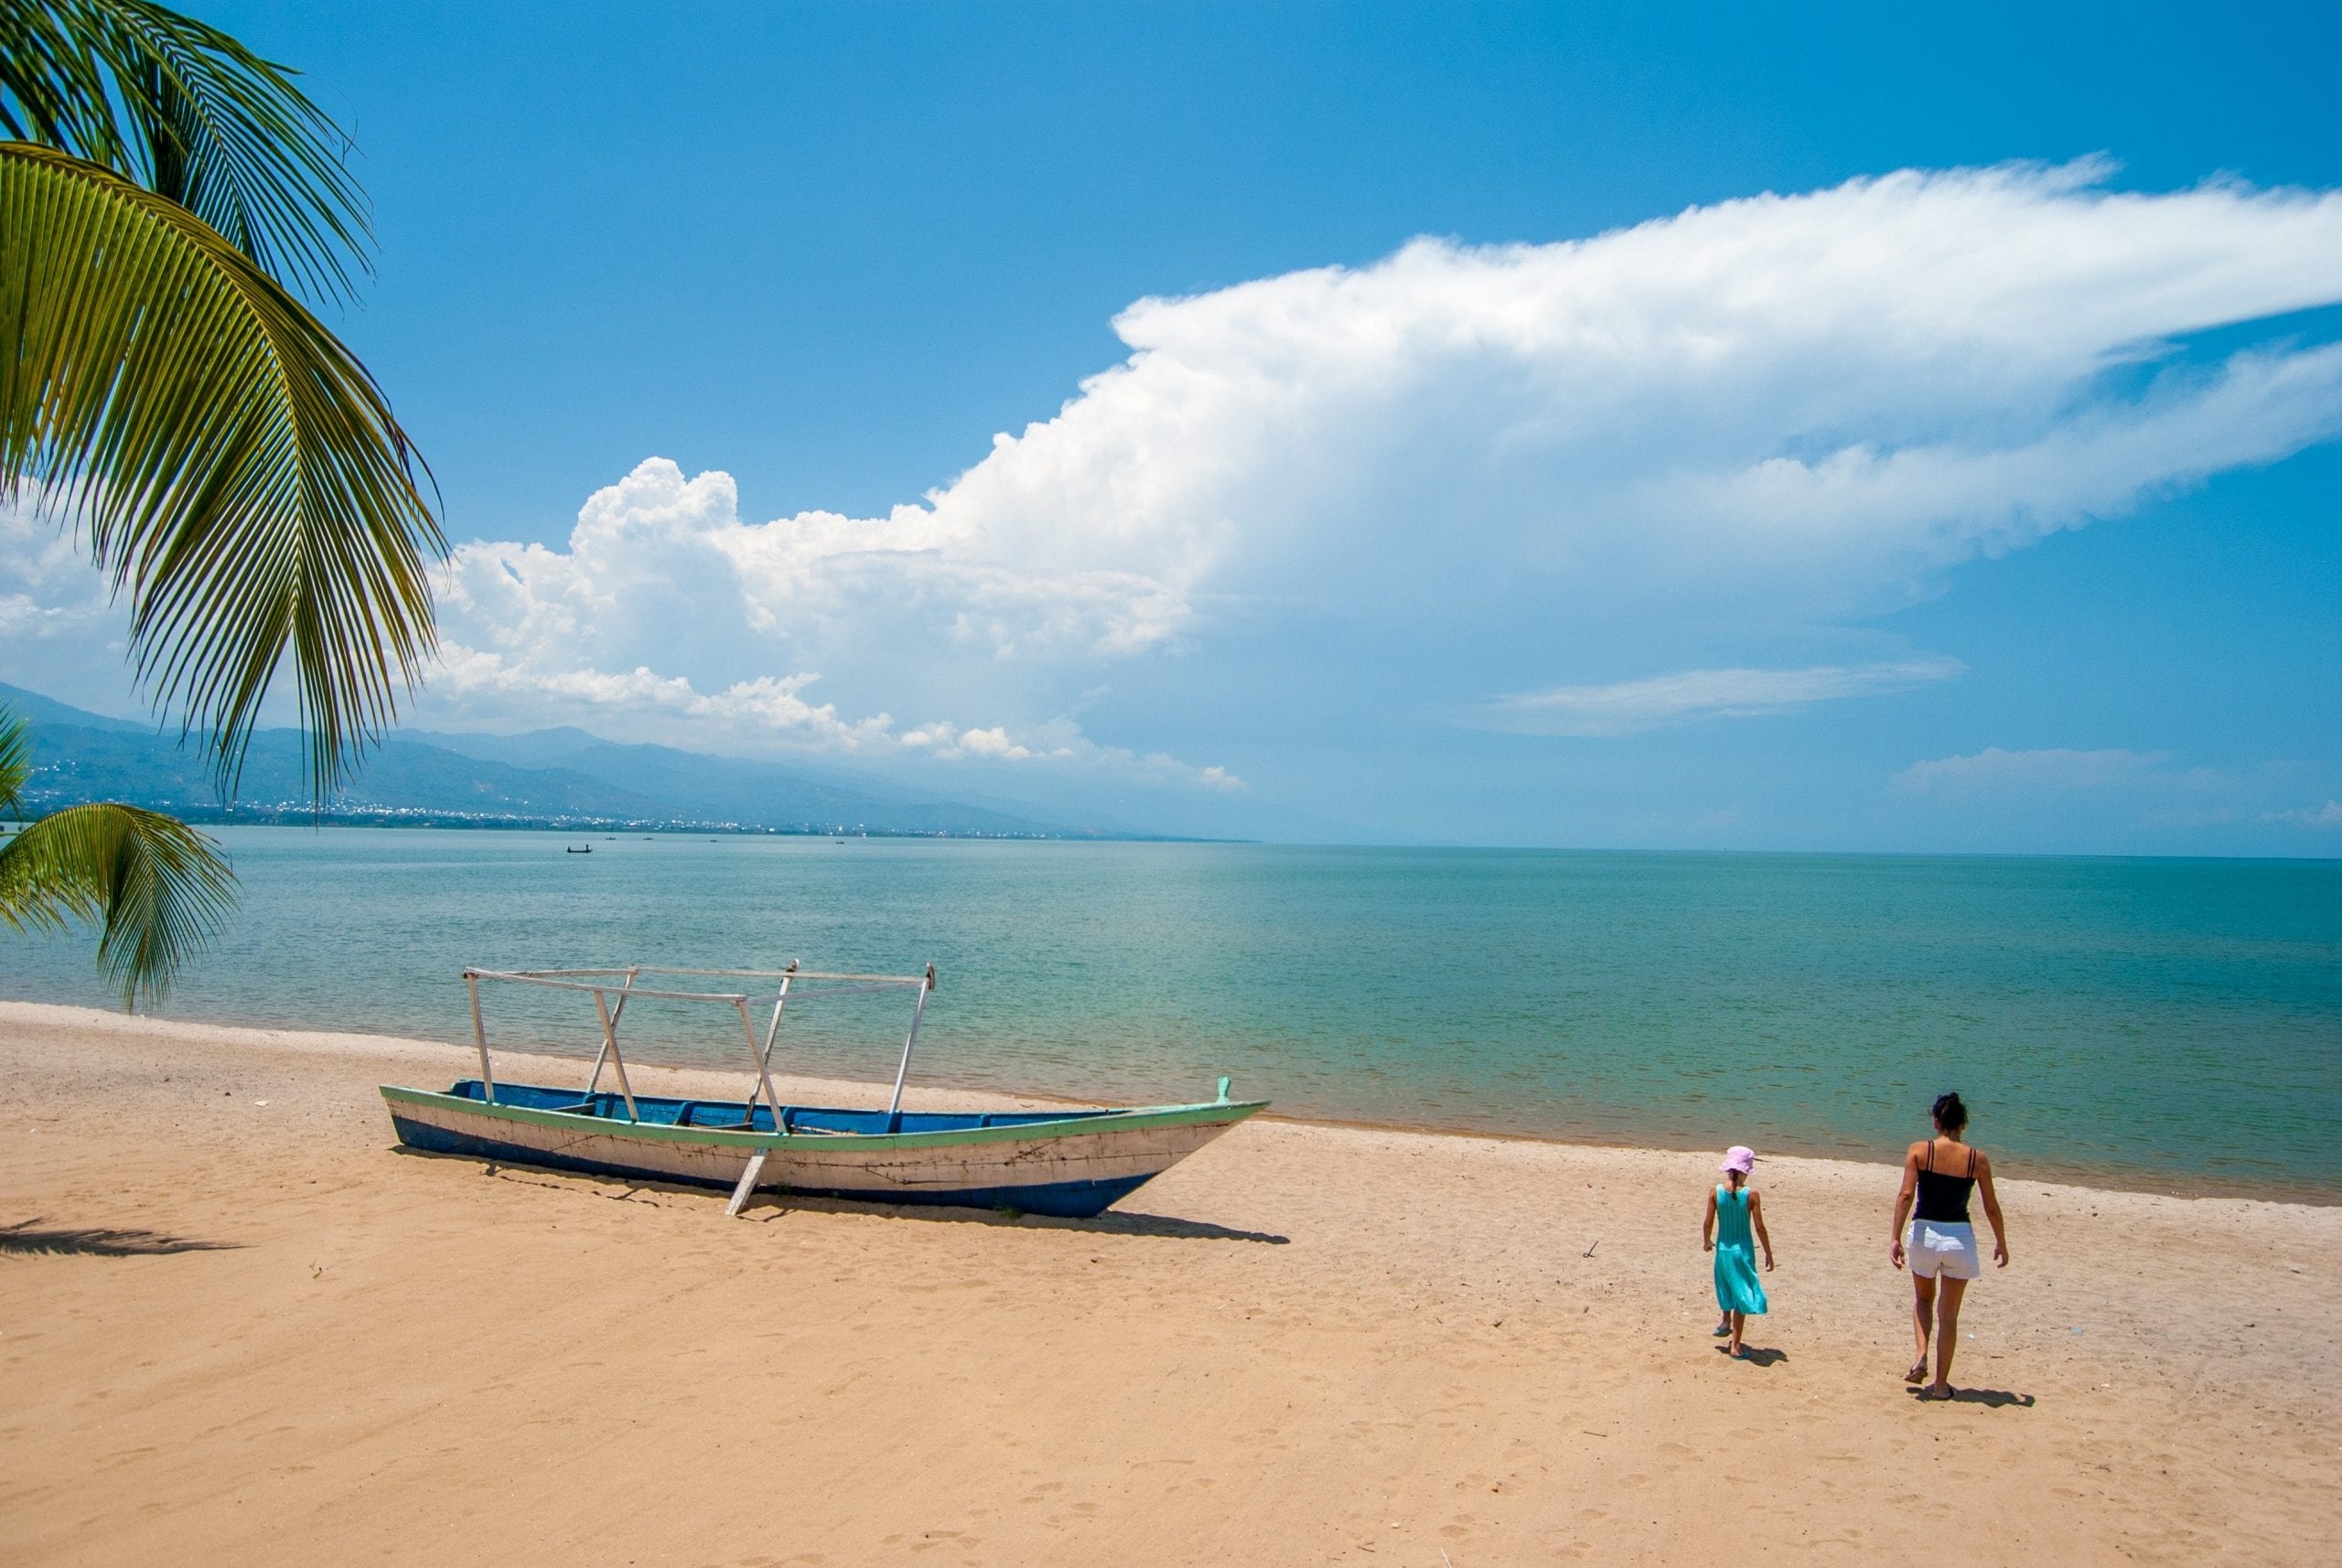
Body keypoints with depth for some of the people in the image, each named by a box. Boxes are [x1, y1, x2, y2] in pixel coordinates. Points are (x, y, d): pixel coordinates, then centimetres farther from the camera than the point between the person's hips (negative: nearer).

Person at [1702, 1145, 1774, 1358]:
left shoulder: (1715, 1191, -10)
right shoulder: (1751, 1194, -15)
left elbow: (1708, 1223, -5)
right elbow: (1759, 1228, -10)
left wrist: (1706, 1241, 15)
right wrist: (1769, 1254, 2)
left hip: (1723, 1249, 3)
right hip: (1743, 1250, -2)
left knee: (1727, 1286, 29)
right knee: (1741, 1294, 8)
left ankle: (1726, 1322, 50)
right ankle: (1735, 1345, 10)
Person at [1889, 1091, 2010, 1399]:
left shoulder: (1919, 1151, -6)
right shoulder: (1977, 1159, -2)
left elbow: (1906, 1195, -13)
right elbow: (1991, 1208, 3)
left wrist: (1896, 1238, -11)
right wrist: (2001, 1243, 18)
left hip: (1924, 1233, 0)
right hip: (1959, 1237, 0)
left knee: (1922, 1298, 25)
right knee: (1948, 1315, 13)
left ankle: (1921, 1357, 5)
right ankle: (1941, 1383, 17)